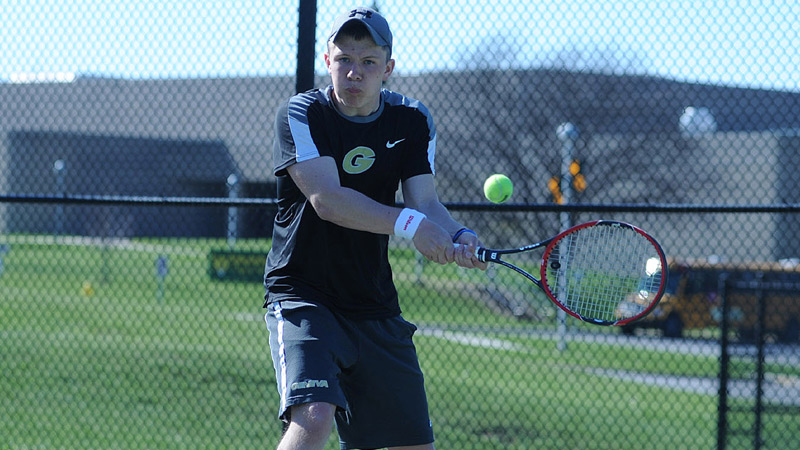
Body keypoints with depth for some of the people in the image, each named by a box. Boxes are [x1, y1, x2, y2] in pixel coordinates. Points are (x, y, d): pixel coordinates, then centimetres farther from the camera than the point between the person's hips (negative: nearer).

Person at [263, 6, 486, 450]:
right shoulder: (301, 114, -12)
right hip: (301, 294, -5)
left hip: (376, 307, 5)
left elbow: (426, 203, -7)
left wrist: (458, 238, -30)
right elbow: (326, 198, -25)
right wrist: (408, 223, -37)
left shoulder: (412, 121, 2)